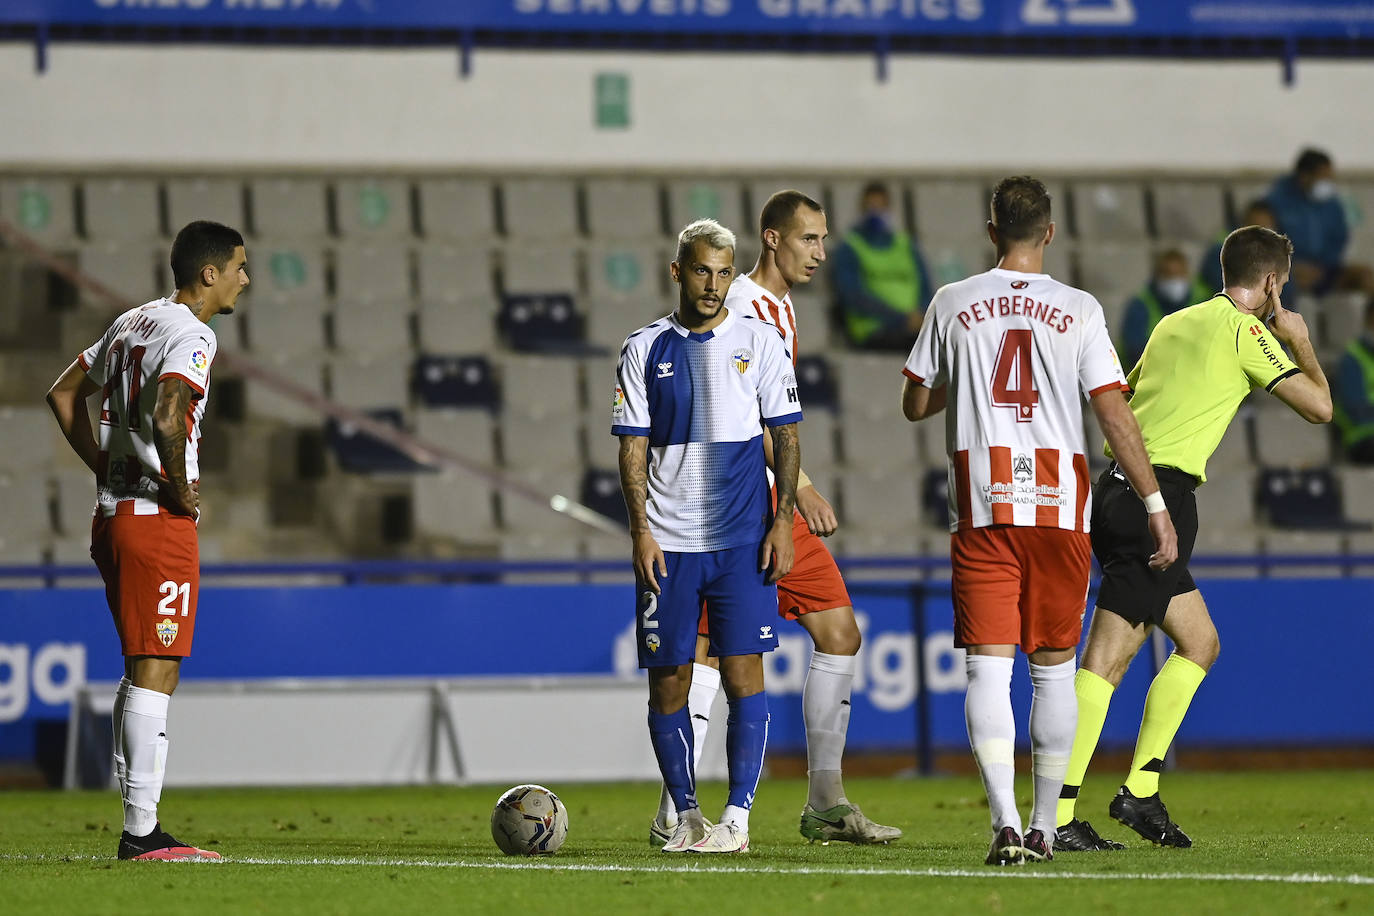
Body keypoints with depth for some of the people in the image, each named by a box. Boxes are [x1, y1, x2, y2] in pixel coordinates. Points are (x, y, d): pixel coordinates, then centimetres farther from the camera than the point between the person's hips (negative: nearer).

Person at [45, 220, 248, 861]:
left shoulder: (131, 323, 15)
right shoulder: (191, 335, -13)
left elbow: (63, 394, 23)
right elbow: (166, 418, -29)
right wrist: (180, 490, -15)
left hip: (112, 515, 10)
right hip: (159, 521, -10)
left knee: (139, 672, 14)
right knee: (155, 674, -8)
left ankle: (137, 825, 16)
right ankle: (141, 833, -10)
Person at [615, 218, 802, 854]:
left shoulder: (759, 342, 4)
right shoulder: (645, 349, 6)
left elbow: (786, 436, 5)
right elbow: (633, 445, 6)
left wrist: (782, 521, -4)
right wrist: (640, 528, -4)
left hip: (742, 539, -1)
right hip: (666, 541, 1)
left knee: (743, 671, -8)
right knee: (667, 680, 2)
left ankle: (737, 817, -5)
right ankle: (686, 817, 13)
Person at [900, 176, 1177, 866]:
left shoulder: (953, 304, 4)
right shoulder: (1079, 311, 1)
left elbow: (915, 405, 13)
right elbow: (1114, 415, -4)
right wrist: (1156, 506, 0)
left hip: (982, 506, 0)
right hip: (1059, 506, 0)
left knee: (988, 667, -5)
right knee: (1053, 671, 12)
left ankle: (1006, 821, -21)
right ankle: (1043, 828, 17)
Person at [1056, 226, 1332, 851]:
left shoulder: (1175, 323, 20)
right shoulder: (1243, 330, -3)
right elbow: (1319, 406, -2)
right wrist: (1301, 344, 14)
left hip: (1116, 488, 9)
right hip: (1161, 495, -9)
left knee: (1200, 643, 16)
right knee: (1107, 659, -12)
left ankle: (1141, 788, 9)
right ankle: (1058, 816, -17)